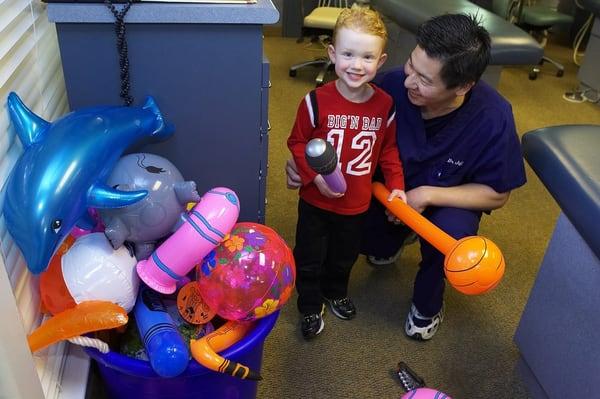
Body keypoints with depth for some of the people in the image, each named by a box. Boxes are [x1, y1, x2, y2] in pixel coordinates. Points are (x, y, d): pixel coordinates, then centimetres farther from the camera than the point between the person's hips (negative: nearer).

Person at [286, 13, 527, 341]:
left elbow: (497, 194, -18)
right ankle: (393, 240, 22)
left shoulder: (493, 118, -31)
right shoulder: (392, 85, -29)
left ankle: (428, 305, 2)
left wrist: (426, 195, -29)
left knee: (450, 234, -32)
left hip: (451, 196, -2)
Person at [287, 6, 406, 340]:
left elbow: (389, 149, 3)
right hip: (316, 201, -2)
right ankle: (311, 306, 38)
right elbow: (297, 142, -10)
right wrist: (314, 175, -22)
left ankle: (335, 292, 53)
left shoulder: (385, 105, -10)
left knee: (345, 256, 24)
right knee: (309, 259, 14)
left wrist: (396, 184, -5)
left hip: (357, 203, 3)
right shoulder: (317, 101, -19)